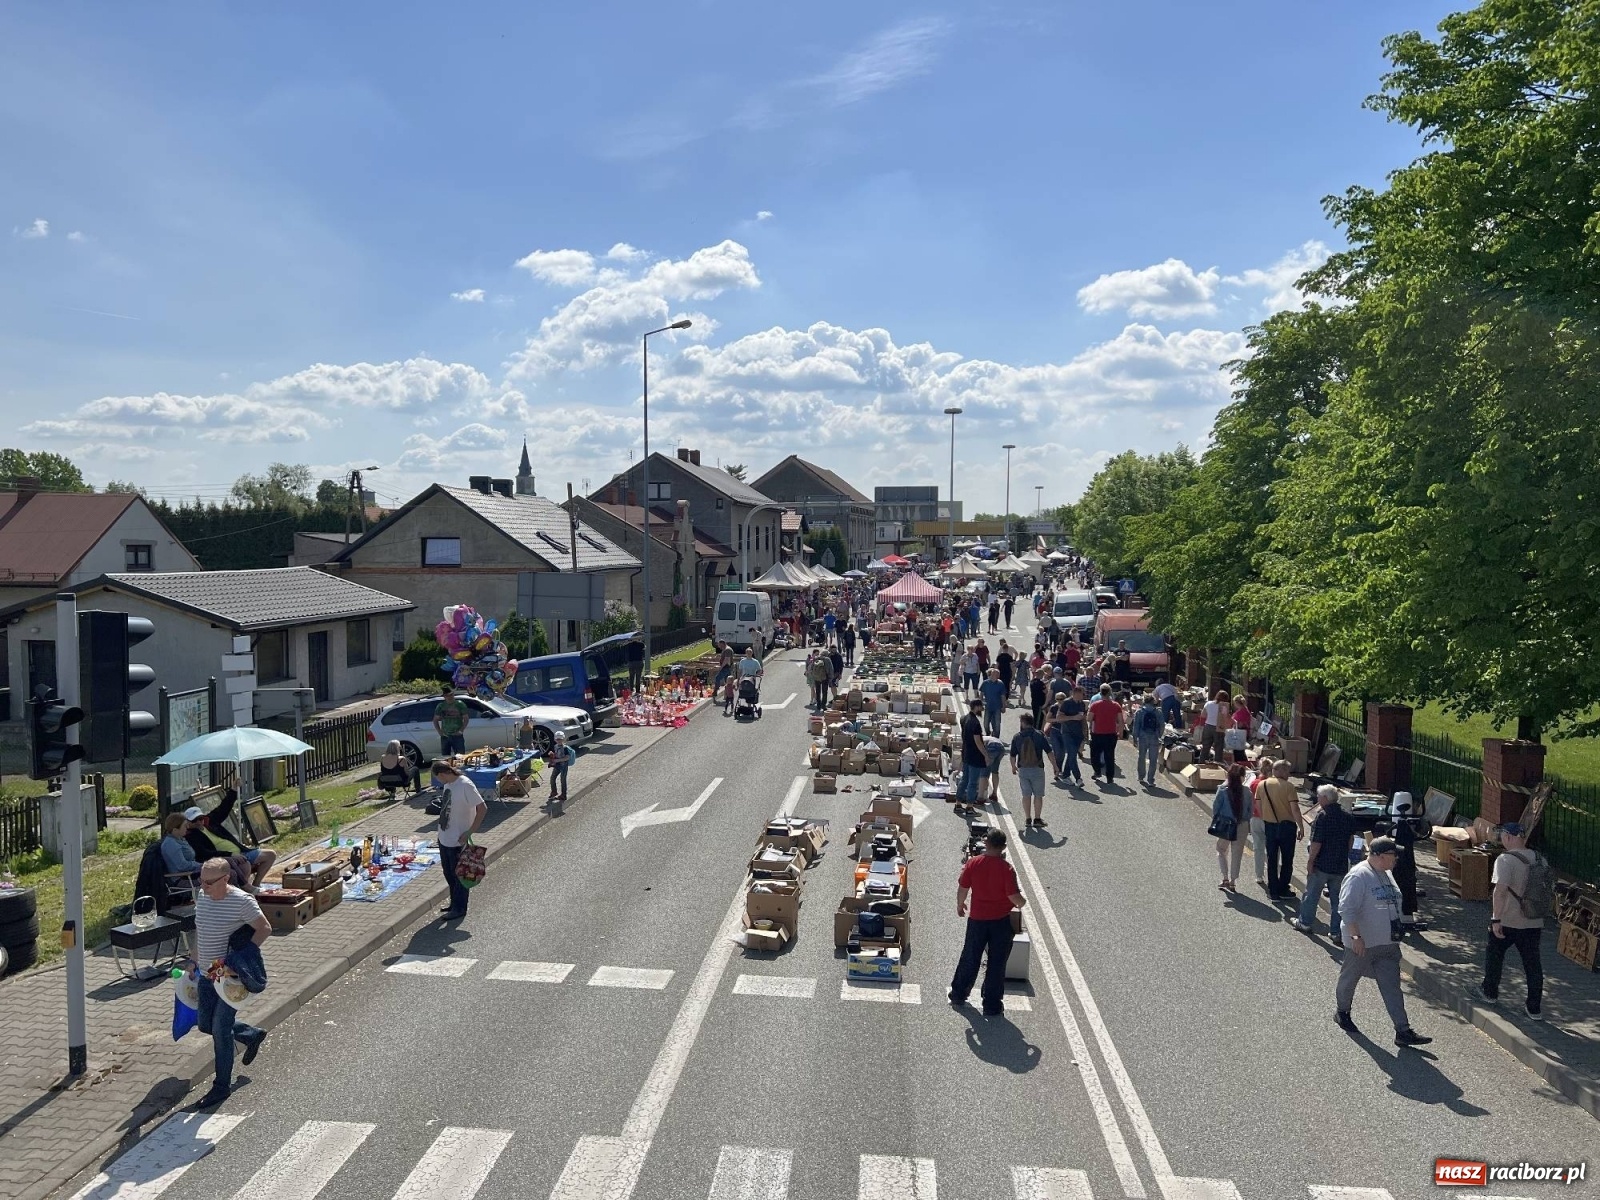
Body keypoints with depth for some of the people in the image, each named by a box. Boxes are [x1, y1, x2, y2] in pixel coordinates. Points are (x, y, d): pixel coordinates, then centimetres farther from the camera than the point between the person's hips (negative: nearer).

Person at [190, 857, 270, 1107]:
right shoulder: (202, 897, 1)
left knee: (220, 1030, -4)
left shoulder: (242, 901, -21)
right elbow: (199, 931, 16)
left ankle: (222, 1086, 12)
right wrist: (195, 962, 16)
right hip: (207, 975, 8)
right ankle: (253, 1035, 40)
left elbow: (265, 929, -15)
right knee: (206, 1025, 16)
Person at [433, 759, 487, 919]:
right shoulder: (448, 784, 3)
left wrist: (469, 832, -22)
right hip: (444, 838, 8)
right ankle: (454, 902, 38)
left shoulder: (465, 785, -23)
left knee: (458, 875, 7)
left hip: (458, 840, -8)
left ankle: (459, 908, 21)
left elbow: (482, 808, -23)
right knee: (448, 873, 21)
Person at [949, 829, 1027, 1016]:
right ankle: (992, 1005, 16)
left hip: (977, 918, 3)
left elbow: (962, 888, -3)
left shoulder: (973, 863, -9)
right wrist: (1022, 903, 5)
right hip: (1001, 921, -2)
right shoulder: (1006, 869, -17)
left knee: (970, 959, 18)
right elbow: (1014, 896, -17)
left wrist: (960, 905, 16)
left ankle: (958, 996, 29)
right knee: (996, 963, 9)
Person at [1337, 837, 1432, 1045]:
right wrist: (1356, 936, -27)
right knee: (1349, 979, 13)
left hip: (1387, 944, 8)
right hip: (1362, 944, -8)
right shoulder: (1359, 876, -23)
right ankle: (1342, 1012, 35)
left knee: (1392, 987, 4)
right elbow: (1346, 909, -26)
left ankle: (1403, 1031, 4)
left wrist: (1395, 933, 23)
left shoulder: (1385, 874, 6)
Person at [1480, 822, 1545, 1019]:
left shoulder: (1505, 860, -18)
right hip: (1534, 922, 5)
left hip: (1507, 922, -5)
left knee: (1494, 953, 16)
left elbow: (1500, 891, -24)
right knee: (1533, 963, 9)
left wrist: (1496, 919, -19)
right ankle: (1534, 1009, 13)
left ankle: (1490, 992, 29)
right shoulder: (1540, 859, 4)